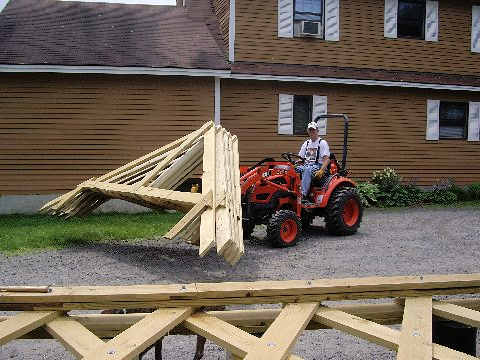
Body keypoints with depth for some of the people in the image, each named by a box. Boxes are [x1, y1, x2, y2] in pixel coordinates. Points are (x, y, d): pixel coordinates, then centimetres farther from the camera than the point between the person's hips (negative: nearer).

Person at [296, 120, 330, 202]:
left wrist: (321, 171, -25)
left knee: (307, 170, -38)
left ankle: (304, 195, -46)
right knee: (295, 169, -23)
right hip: (306, 165, 6)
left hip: (318, 166, -6)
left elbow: (327, 159, -9)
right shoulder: (306, 143, 21)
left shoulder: (322, 143, 1)